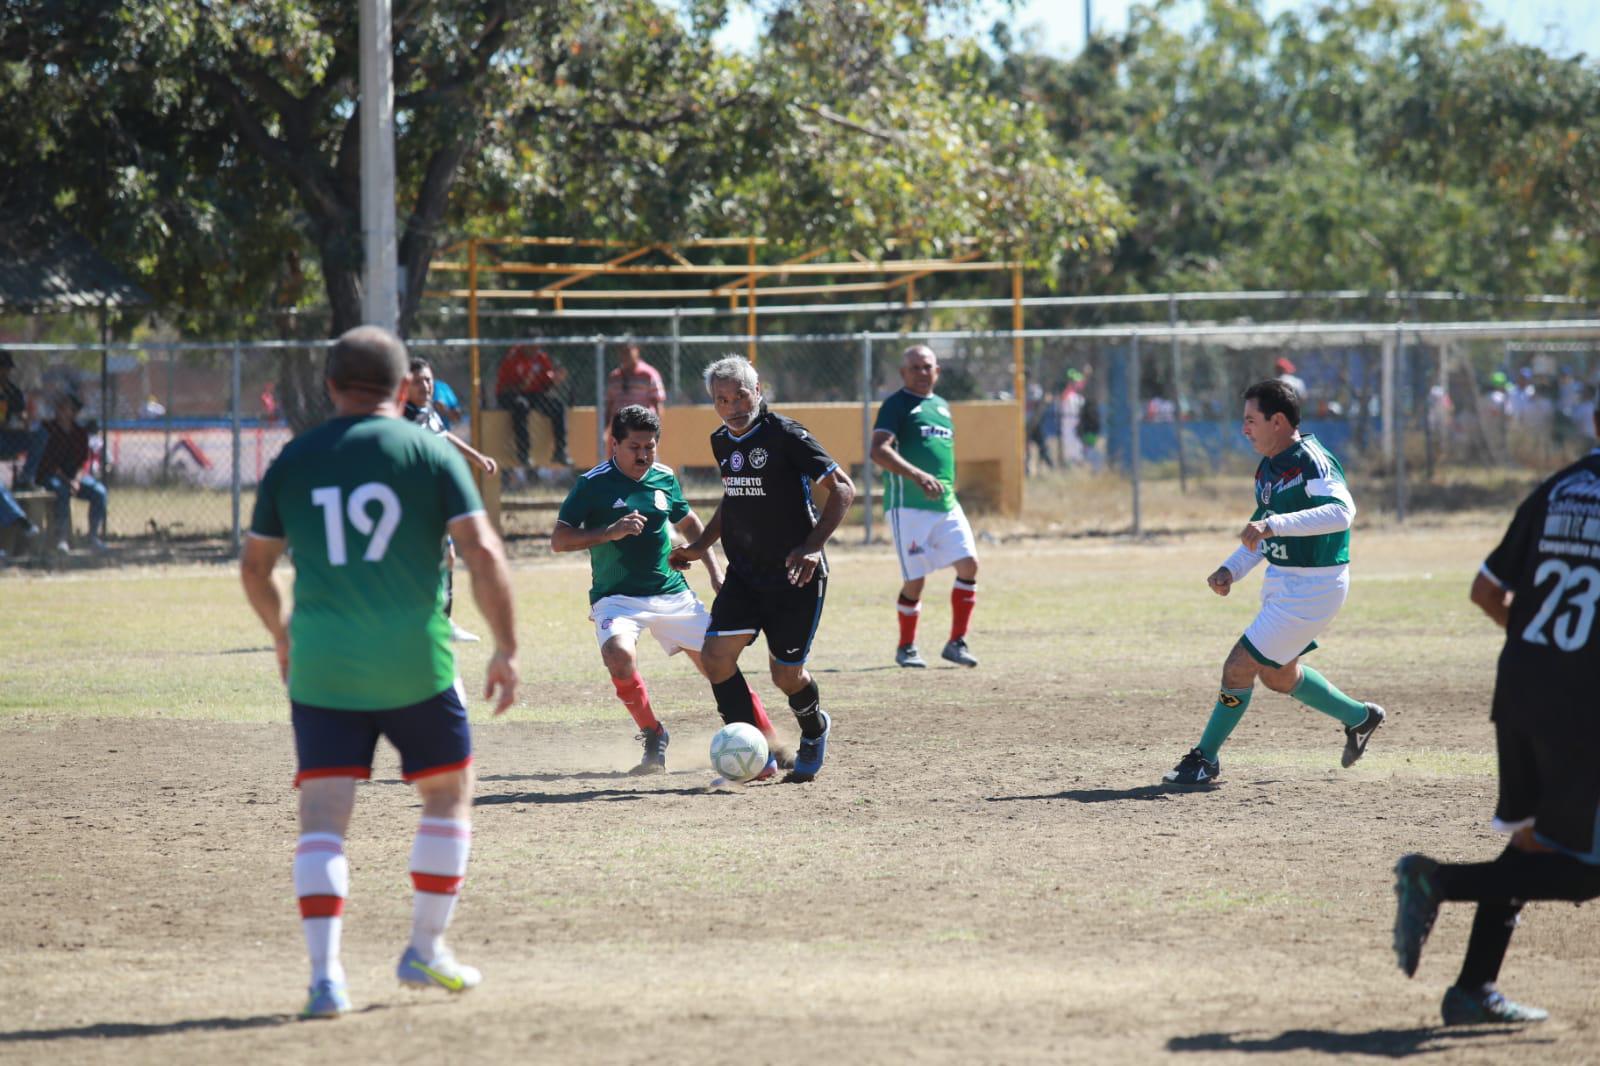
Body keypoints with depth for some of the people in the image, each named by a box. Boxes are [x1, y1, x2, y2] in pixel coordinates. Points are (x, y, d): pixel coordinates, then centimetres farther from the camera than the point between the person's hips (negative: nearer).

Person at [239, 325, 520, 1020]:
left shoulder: (293, 461, 7)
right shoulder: (430, 452, 0)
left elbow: (254, 566, 15)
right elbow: (483, 552, -8)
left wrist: (280, 632, 33)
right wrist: (507, 649, -3)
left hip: (320, 667, 1)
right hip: (415, 662, -1)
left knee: (322, 818, 1)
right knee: (448, 794, 19)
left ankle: (326, 973, -13)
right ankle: (426, 950, 22)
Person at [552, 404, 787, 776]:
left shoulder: (665, 479, 7)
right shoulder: (594, 484, -7)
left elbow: (689, 523, 26)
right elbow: (559, 540, -11)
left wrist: (714, 569, 18)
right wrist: (611, 532, -23)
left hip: (672, 595, 4)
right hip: (616, 597, -4)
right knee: (620, 656, -32)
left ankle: (770, 747, 10)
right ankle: (653, 737, -9)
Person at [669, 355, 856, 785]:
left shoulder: (785, 435, -15)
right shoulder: (721, 443, 8)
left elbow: (843, 488, -15)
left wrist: (813, 545, -23)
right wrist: (701, 545, 18)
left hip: (795, 576, -6)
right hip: (744, 573, 6)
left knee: (785, 672, 2)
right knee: (715, 653, -13)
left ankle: (814, 731, 36)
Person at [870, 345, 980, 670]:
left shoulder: (941, 406, 19)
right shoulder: (896, 405, -5)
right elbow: (879, 451, -19)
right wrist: (918, 476, -30)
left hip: (946, 504, 7)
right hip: (908, 505, -7)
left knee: (969, 564, -6)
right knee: (915, 579, -6)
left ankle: (957, 643, 3)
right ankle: (906, 648, 13)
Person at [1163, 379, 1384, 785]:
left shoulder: (1311, 462, -21)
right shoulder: (1269, 467, 8)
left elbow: (1341, 511, -39)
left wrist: (1274, 524, -45)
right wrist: (1231, 569, 4)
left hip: (1313, 587, -10)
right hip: (1282, 582, 10)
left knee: (1239, 666, -9)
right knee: (1277, 675, 23)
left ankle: (1206, 758, 6)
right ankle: (1360, 717, 40)